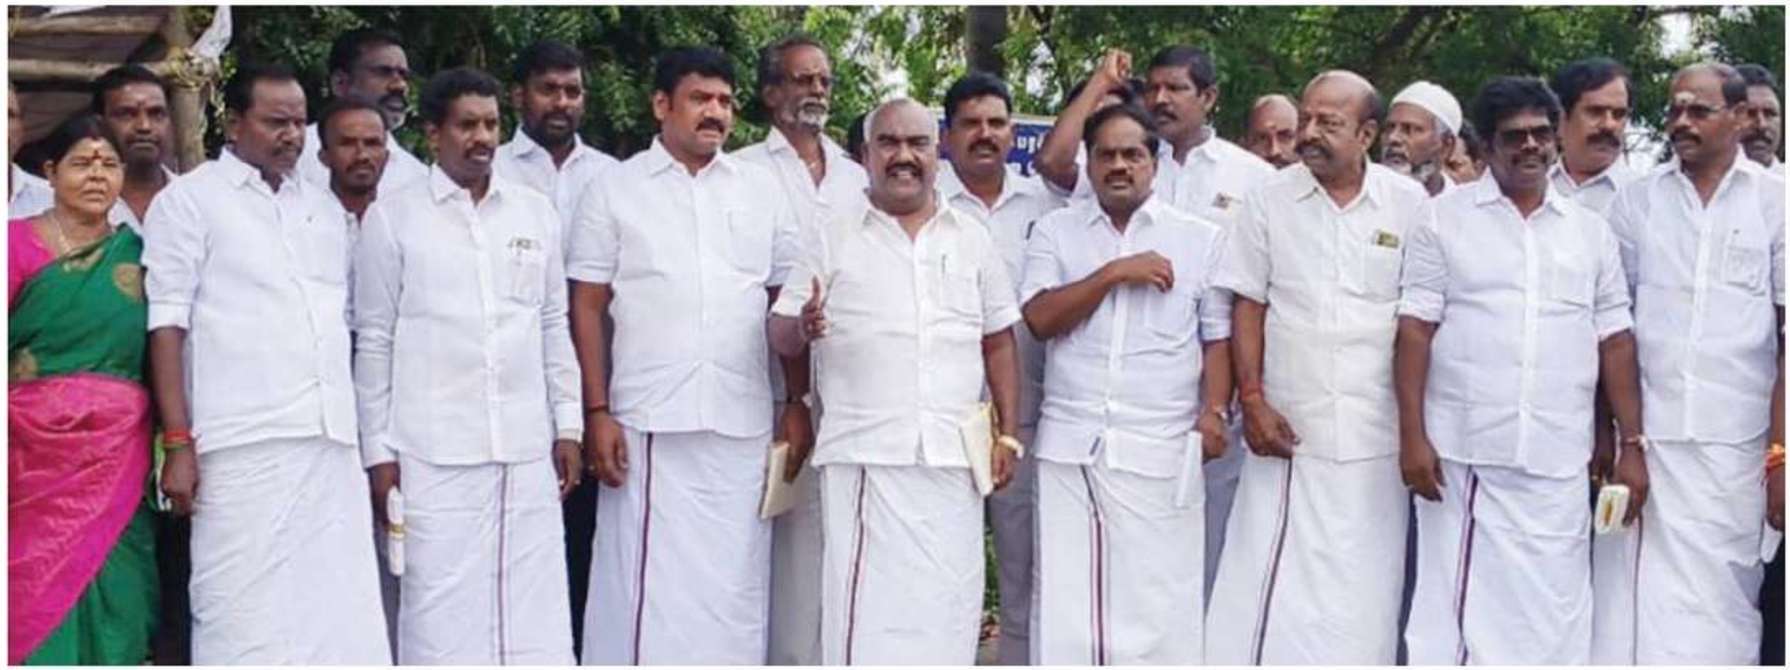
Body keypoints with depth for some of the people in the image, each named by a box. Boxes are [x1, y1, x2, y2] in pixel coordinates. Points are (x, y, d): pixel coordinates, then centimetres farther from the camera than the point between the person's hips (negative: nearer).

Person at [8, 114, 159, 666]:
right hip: (39, 454, -3)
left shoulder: (135, 250, 12)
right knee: (41, 594, -2)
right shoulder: (18, 242, 2)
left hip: (117, 459, 3)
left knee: (108, 598, 1)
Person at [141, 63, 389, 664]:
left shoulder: (322, 207, 19)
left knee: (338, 613, 4)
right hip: (243, 448, -5)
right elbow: (167, 326, -2)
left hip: (332, 445, 5)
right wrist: (178, 442, -10)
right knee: (246, 617, -4)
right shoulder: (188, 200, 3)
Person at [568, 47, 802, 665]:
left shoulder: (762, 191, 12)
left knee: (735, 581, 6)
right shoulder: (614, 190, 5)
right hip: (649, 425, -2)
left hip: (743, 426, 2)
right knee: (647, 581, -1)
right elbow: (587, 307, 2)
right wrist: (596, 413, -5)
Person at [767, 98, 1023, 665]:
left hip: (954, 459, 2)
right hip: (863, 457, -2)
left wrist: (1008, 434, 7)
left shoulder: (974, 240, 13)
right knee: (865, 613, -5)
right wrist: (803, 327, -20)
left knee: (944, 609, 5)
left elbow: (999, 343, 15)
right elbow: (780, 335, 3)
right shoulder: (831, 240, 6)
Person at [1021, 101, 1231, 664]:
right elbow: (1040, 318, -4)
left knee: (1161, 603, -2)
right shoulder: (1055, 231, 9)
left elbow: (1218, 337, 8)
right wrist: (1114, 273, -10)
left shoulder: (1201, 237, 8)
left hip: (1162, 450, -1)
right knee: (1068, 599, 4)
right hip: (1070, 446, 1)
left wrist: (1214, 413, -6)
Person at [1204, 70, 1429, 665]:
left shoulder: (1409, 203, 2)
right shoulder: (1270, 199, 3)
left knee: (1363, 590, 4)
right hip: (1289, 428, 0)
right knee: (1265, 583, 0)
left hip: (1376, 436, 0)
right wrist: (1252, 400, -6)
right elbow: (1248, 304, 3)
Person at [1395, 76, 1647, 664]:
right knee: (1452, 613, 2)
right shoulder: (1443, 218, 3)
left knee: (1553, 620, 3)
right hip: (1461, 456, -2)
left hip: (1559, 463, 2)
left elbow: (1615, 341, 12)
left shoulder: (1592, 231, 13)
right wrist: (1412, 436, -8)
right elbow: (1415, 330, -1)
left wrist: (1632, 446, 6)